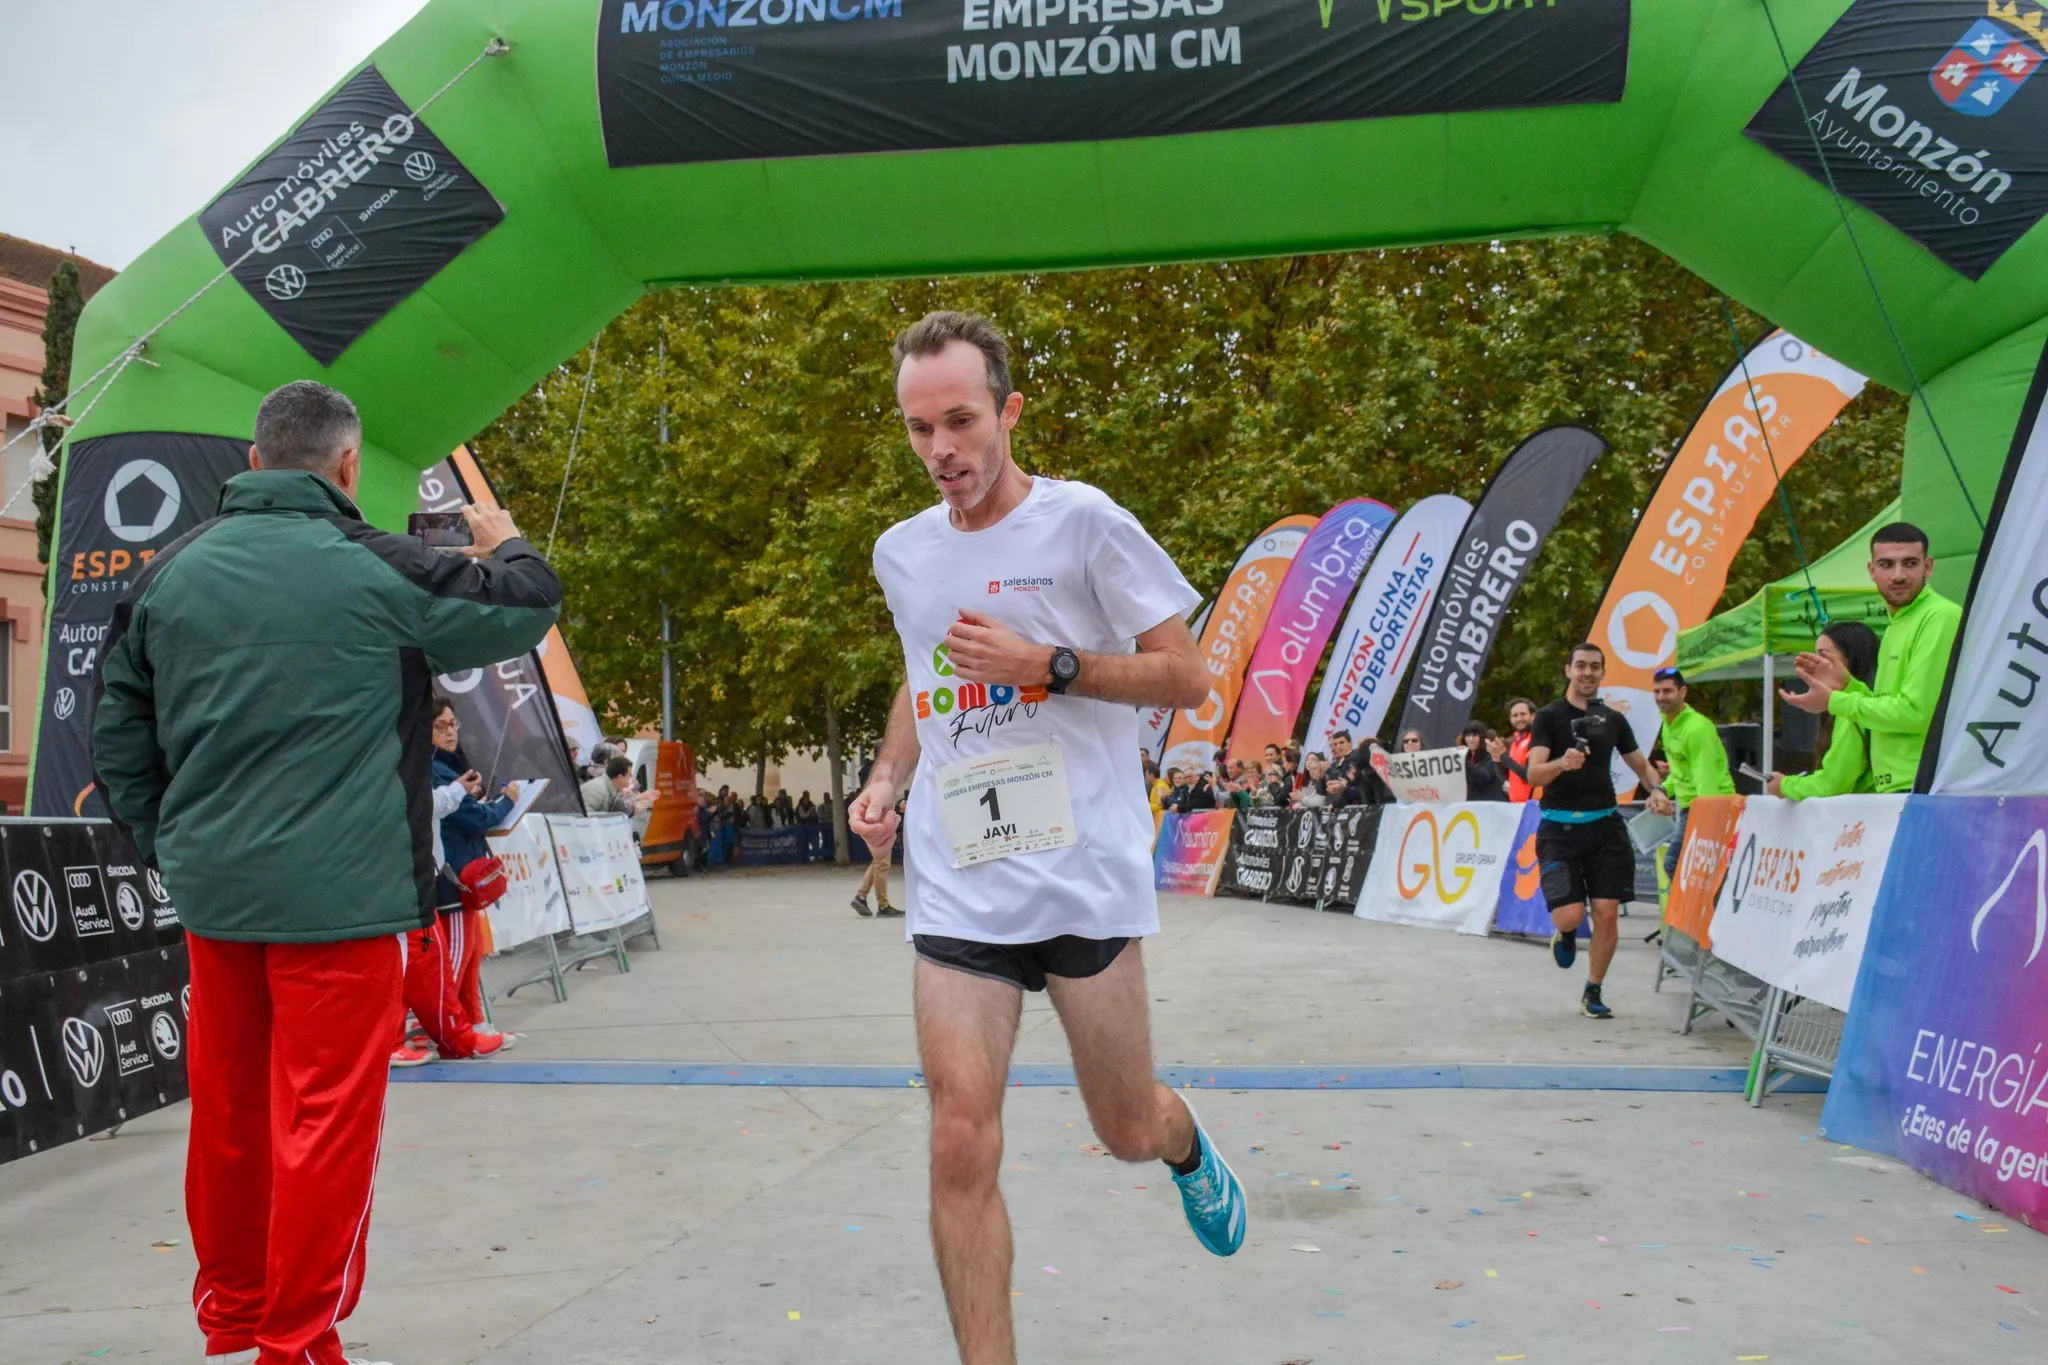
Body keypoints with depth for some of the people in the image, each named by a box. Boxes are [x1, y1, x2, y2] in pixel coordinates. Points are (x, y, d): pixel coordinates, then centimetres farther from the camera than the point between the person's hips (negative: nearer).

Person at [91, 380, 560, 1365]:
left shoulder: (170, 572, 7)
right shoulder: (378, 571, -10)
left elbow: (118, 726, 14)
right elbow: (526, 609, 1)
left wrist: (163, 841, 22)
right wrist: (506, 547, 21)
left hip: (212, 889, 6)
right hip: (339, 894, -6)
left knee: (227, 1112, 16)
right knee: (325, 1119, 1)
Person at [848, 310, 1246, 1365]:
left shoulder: (1082, 521, -5)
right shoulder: (900, 552, 11)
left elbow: (1186, 677, -4)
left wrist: (1045, 666, -16)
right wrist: (886, 778, 10)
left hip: (1085, 874, -3)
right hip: (957, 891, 3)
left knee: (1128, 1133, 10)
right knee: (960, 1149, -7)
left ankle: (1188, 1148, 47)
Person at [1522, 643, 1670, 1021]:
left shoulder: (1613, 719, 11)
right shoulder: (1549, 716, -2)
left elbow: (1640, 764, 22)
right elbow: (1533, 774, -12)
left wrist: (1655, 789, 1)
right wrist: (1563, 763, -33)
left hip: (1605, 824, 3)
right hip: (1560, 827, -3)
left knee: (1607, 914, -3)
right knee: (1570, 916, -13)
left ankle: (1592, 994, 15)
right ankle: (1565, 934, 26)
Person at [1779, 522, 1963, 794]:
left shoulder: (1940, 617, -11)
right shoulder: (1897, 625, 19)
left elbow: (1915, 712, -16)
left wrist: (1834, 702, -7)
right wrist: (1847, 686, 7)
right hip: (1892, 790, 9)